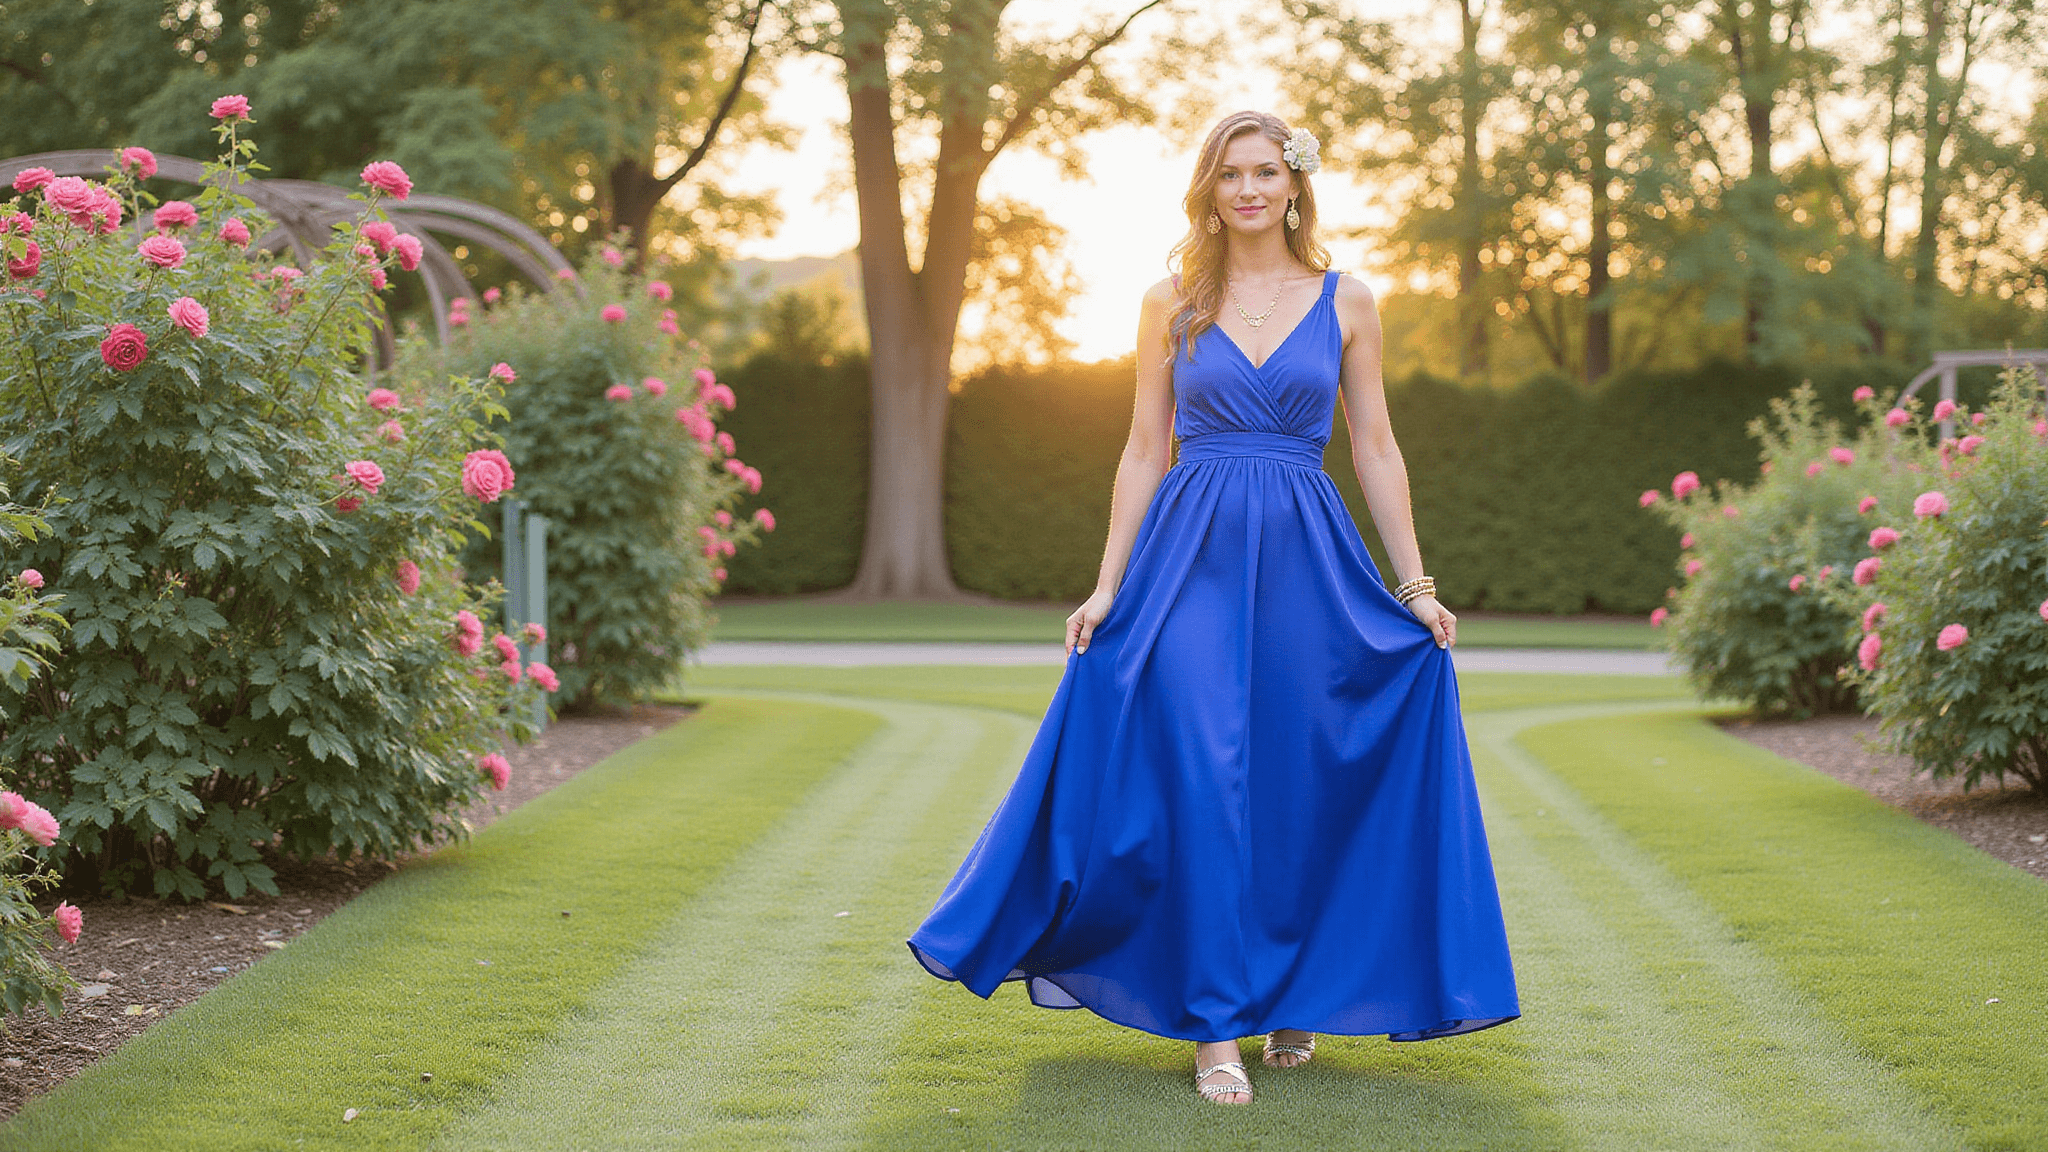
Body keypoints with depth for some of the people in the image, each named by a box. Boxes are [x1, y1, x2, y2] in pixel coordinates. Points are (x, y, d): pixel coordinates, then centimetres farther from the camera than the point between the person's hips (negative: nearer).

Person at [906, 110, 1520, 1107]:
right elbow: (1143, 452, 8)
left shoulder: (1347, 303, 7)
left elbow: (1377, 451, 8)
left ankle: (1297, 999, 22)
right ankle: (1214, 1023, -2)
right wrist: (1107, 586, 2)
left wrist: (1416, 586, 4)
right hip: (1191, 557, -1)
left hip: (1308, 564, 1)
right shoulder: (1171, 303, 7)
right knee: (1200, 782, -8)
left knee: (1303, 784, 3)